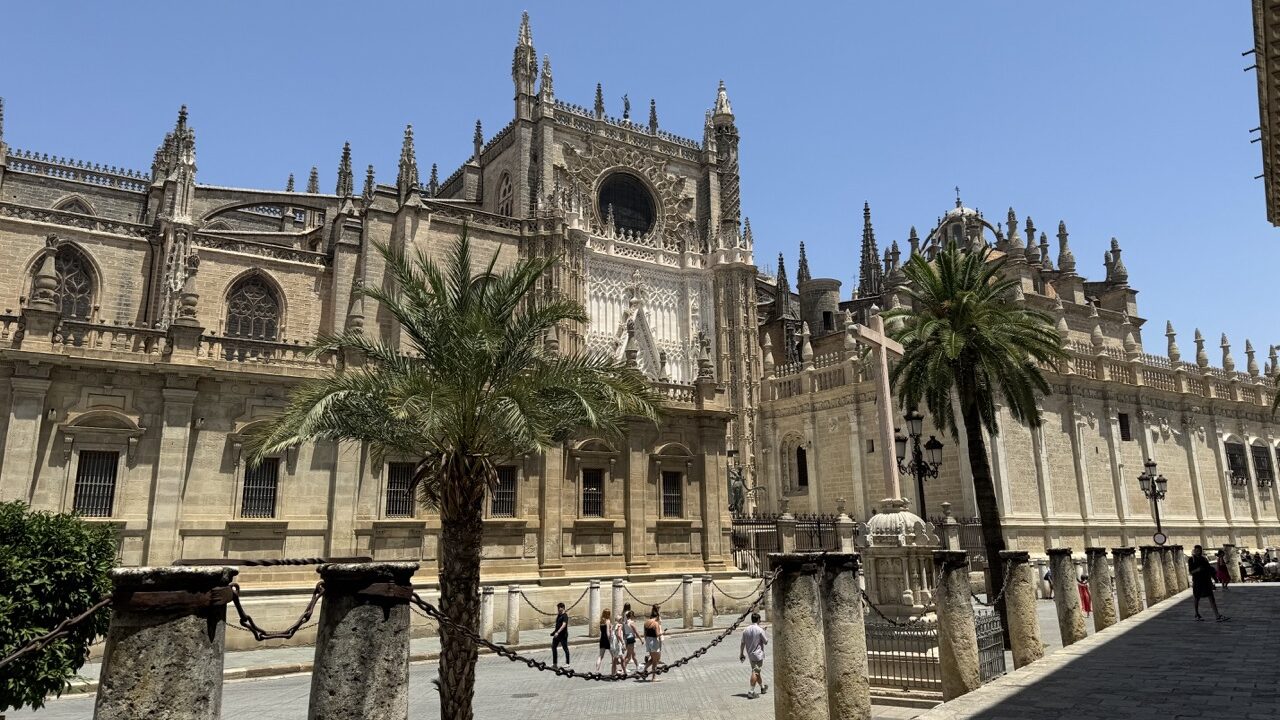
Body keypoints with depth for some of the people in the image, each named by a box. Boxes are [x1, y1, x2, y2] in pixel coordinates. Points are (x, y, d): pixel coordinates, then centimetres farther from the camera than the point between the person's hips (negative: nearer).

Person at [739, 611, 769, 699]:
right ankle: (751, 692, -8)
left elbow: (742, 643, 4)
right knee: (755, 673, -4)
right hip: (758, 654, -6)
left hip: (750, 654, 6)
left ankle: (763, 687, 37)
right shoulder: (760, 630, -16)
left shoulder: (746, 630, 0)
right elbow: (766, 642, -8)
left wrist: (741, 654, 13)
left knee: (757, 672, 20)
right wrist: (764, 634, 9)